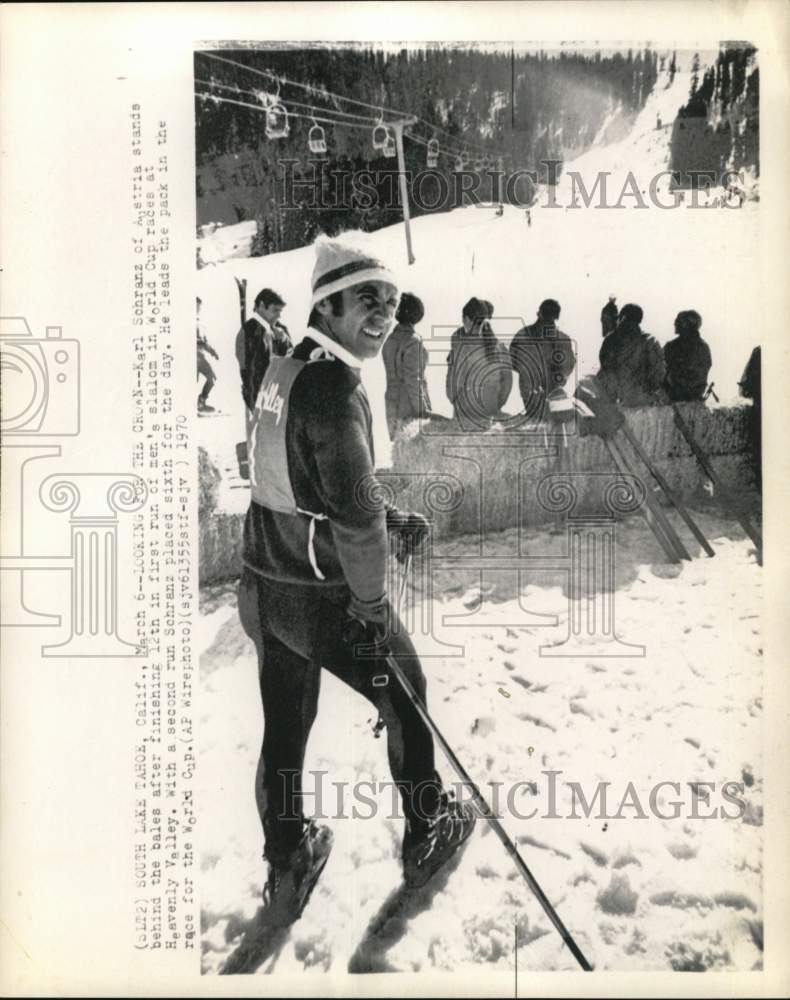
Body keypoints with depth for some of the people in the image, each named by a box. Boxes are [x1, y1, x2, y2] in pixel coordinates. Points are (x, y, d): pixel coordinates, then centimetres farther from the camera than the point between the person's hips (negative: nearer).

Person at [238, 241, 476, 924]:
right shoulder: (334, 383, -21)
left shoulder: (283, 371, 7)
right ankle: (427, 834, 37)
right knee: (405, 699, 17)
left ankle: (287, 869, 36)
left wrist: (389, 519, 16)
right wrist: (373, 600, -12)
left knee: (284, 727, 20)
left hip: (263, 586, 8)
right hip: (327, 597, -8)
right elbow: (353, 513, -25)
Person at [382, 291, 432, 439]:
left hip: (391, 401, 8)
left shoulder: (390, 340, 7)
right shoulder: (413, 341, -15)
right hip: (410, 405, -7)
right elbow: (412, 379, -18)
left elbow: (391, 374, 11)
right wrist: (422, 410, -14)